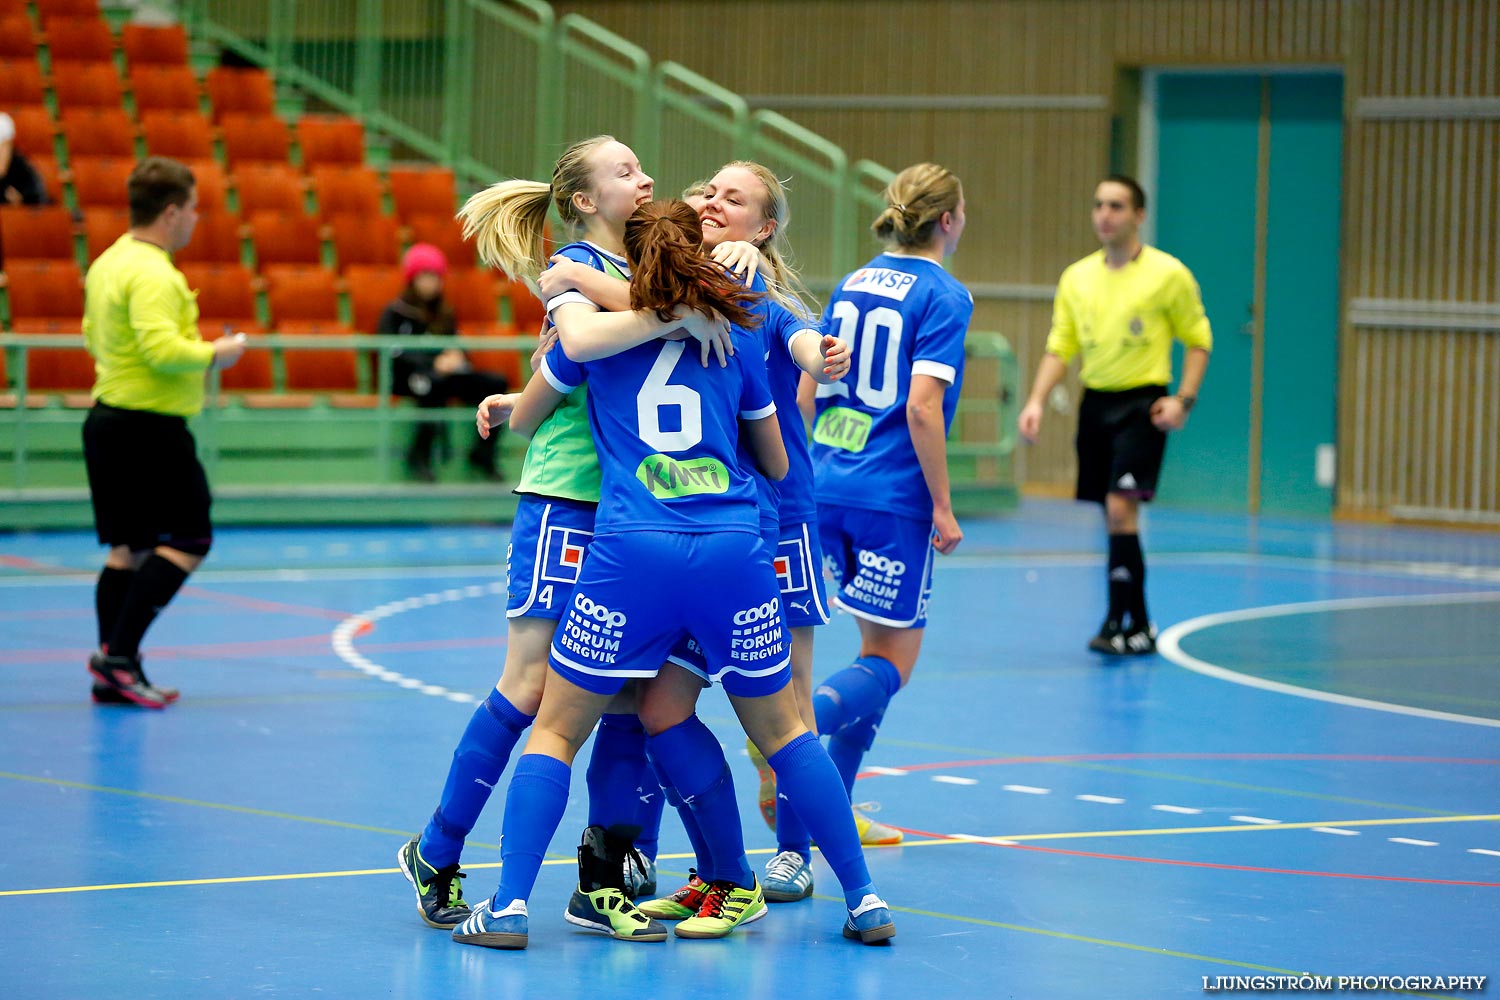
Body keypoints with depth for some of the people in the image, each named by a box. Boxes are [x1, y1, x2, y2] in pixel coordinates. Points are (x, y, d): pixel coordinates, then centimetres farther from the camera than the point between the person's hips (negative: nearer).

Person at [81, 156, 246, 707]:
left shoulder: (108, 263, 12)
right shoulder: (153, 274, -18)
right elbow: (161, 347, -29)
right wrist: (214, 353, -12)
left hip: (109, 416, 10)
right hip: (150, 427, -10)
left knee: (128, 546, 12)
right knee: (188, 539, -3)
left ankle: (114, 673, 11)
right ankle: (119, 652, -10)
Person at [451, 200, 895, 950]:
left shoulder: (592, 329, 11)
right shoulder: (733, 338, 15)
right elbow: (777, 464, 25)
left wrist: (507, 407, 47)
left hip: (632, 551, -2)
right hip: (734, 550, 2)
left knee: (556, 731, 9)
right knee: (780, 729, 15)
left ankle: (508, 907, -3)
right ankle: (865, 902, 14)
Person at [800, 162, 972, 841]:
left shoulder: (852, 285, 11)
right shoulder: (943, 296, -9)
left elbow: (806, 390, 14)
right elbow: (922, 407, -18)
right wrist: (942, 505, -12)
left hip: (829, 487, 7)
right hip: (894, 498, -7)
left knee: (880, 647, 18)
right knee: (892, 662, -1)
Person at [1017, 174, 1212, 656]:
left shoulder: (1168, 274, -4)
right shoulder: (1076, 277, 8)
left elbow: (1198, 339, 2)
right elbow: (1059, 346, 11)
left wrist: (1184, 399, -10)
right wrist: (1037, 400, -3)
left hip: (1142, 404, -5)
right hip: (1095, 402, 5)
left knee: (1120, 507, -18)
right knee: (1112, 516, 9)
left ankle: (1123, 622, -14)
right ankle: (1138, 623, 20)